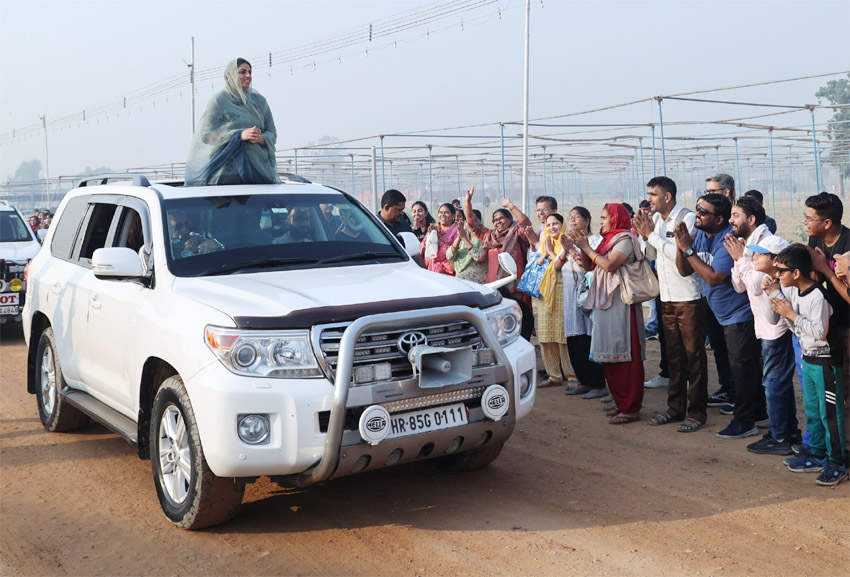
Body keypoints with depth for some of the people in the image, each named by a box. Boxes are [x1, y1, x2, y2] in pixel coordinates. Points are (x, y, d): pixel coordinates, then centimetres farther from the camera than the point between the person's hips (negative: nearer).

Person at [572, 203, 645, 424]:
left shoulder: (625, 239, -8)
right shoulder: (608, 240, 18)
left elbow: (609, 265, -21)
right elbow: (589, 265, 15)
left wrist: (586, 247, -12)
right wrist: (582, 247, 1)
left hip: (620, 304, -9)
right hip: (605, 304, 9)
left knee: (625, 355, -7)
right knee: (609, 355, 11)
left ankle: (631, 408, -4)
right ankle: (621, 403, 20)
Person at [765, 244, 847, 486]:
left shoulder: (818, 296, -23)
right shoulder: (790, 291, 3)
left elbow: (820, 332, -25)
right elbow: (773, 319, 8)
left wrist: (792, 314, -22)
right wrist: (772, 293, -5)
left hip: (825, 361, -9)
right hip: (808, 359, 9)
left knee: (829, 413, -2)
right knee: (812, 411, 17)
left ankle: (836, 464, 6)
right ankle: (816, 455, 29)